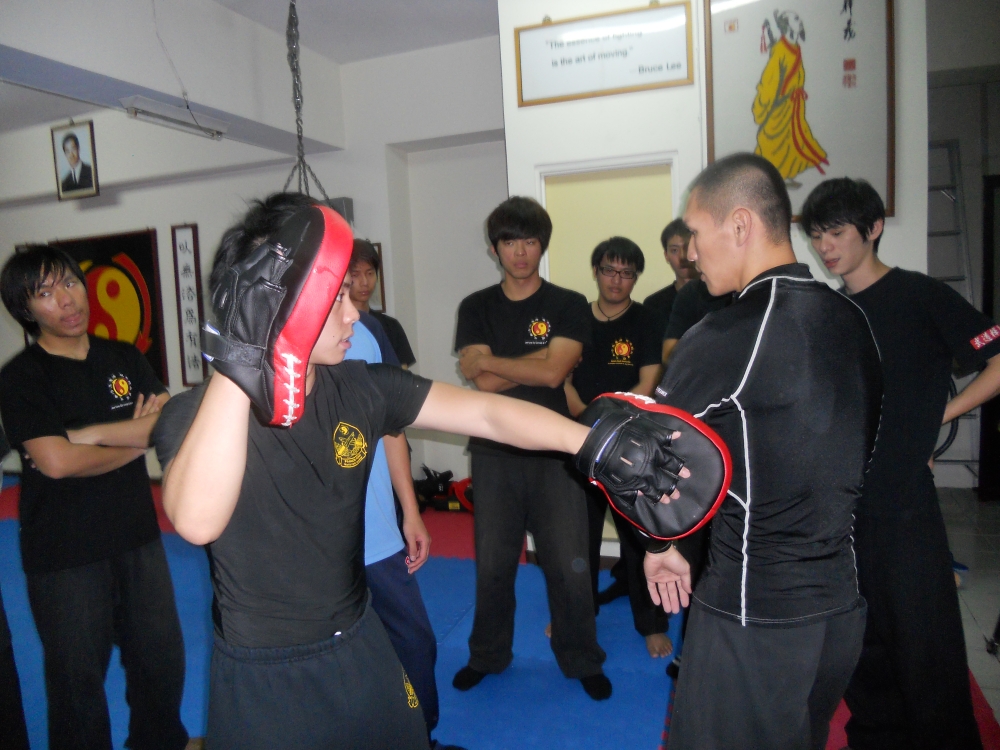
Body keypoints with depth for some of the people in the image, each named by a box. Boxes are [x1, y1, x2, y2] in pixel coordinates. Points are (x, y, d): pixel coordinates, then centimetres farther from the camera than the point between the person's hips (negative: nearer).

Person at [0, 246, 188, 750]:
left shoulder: (125, 359, 5)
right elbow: (56, 461, -19)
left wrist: (87, 434, -16)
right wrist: (133, 441, -8)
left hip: (138, 538, 5)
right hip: (65, 556, -4)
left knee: (161, 657, 18)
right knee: (78, 676, 13)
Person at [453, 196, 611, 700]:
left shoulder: (569, 305, -1)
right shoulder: (476, 308, 4)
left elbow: (553, 373, -15)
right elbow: (483, 384, -8)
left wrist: (487, 359, -10)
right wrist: (539, 361, -11)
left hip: (555, 452, -1)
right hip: (493, 453, 2)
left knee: (569, 565, 6)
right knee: (492, 563, 13)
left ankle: (582, 660, 28)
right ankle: (488, 656, 34)